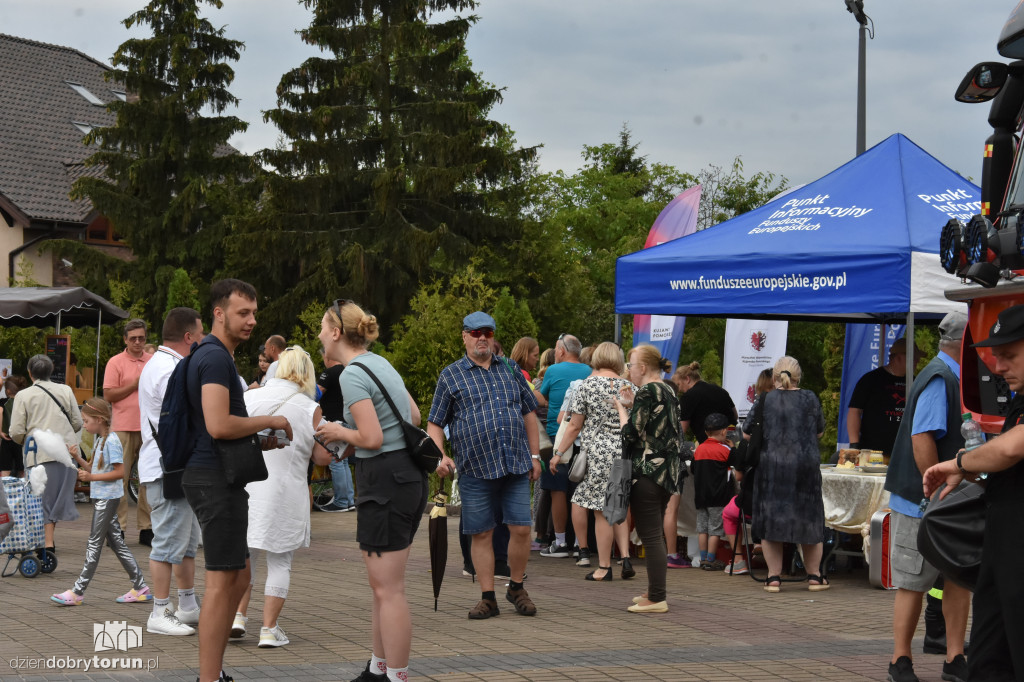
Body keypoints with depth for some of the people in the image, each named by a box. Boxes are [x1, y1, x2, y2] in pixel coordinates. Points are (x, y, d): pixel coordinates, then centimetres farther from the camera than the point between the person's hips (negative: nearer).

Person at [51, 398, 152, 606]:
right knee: (115, 541, 10)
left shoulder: (111, 441, -15)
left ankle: (77, 592, -1)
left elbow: (119, 472, -19)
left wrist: (91, 477, -23)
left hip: (108, 497, -10)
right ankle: (140, 587, 12)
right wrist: (78, 458, 5)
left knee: (94, 544, -5)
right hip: (101, 497, 10)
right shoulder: (100, 440, 14)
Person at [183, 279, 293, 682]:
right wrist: (269, 420, -12)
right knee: (222, 582, -7)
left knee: (239, 578, 15)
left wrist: (259, 440, 15)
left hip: (215, 476, 11)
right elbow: (218, 425, -26)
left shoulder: (211, 356, 18)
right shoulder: (216, 357, -14)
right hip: (217, 479, -11)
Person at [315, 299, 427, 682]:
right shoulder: (380, 363, 14)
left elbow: (372, 438, -21)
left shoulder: (352, 375, -14)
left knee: (388, 590, -5)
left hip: (384, 479, -10)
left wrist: (338, 432, -2)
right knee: (383, 586, 18)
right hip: (408, 474, 10)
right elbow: (414, 416, 23)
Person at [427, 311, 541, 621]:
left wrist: (534, 456, 14)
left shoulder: (511, 370, 14)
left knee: (521, 528, -1)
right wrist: (439, 456, -10)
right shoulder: (451, 376, 5)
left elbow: (529, 413, 18)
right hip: (475, 468, -2)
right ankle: (488, 598, 13)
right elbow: (435, 423, 6)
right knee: (481, 534, 3)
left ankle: (516, 587, 19)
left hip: (516, 465, 2)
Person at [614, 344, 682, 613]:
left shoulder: (646, 392, -13)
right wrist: (632, 406, 14)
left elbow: (631, 433, -17)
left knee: (650, 535, -7)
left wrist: (621, 408, -1)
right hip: (667, 472, 9)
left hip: (647, 472, -9)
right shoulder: (668, 391, 15)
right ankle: (656, 591, 23)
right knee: (655, 534, 16)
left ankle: (656, 598, -6)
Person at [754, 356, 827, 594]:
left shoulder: (765, 400, 0)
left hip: (771, 466, 0)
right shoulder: (809, 399, 0)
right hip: (805, 465, 0)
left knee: (770, 520, 7)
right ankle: (814, 576, 17)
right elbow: (819, 432, 11)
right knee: (809, 519, 12)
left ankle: (774, 577, 6)